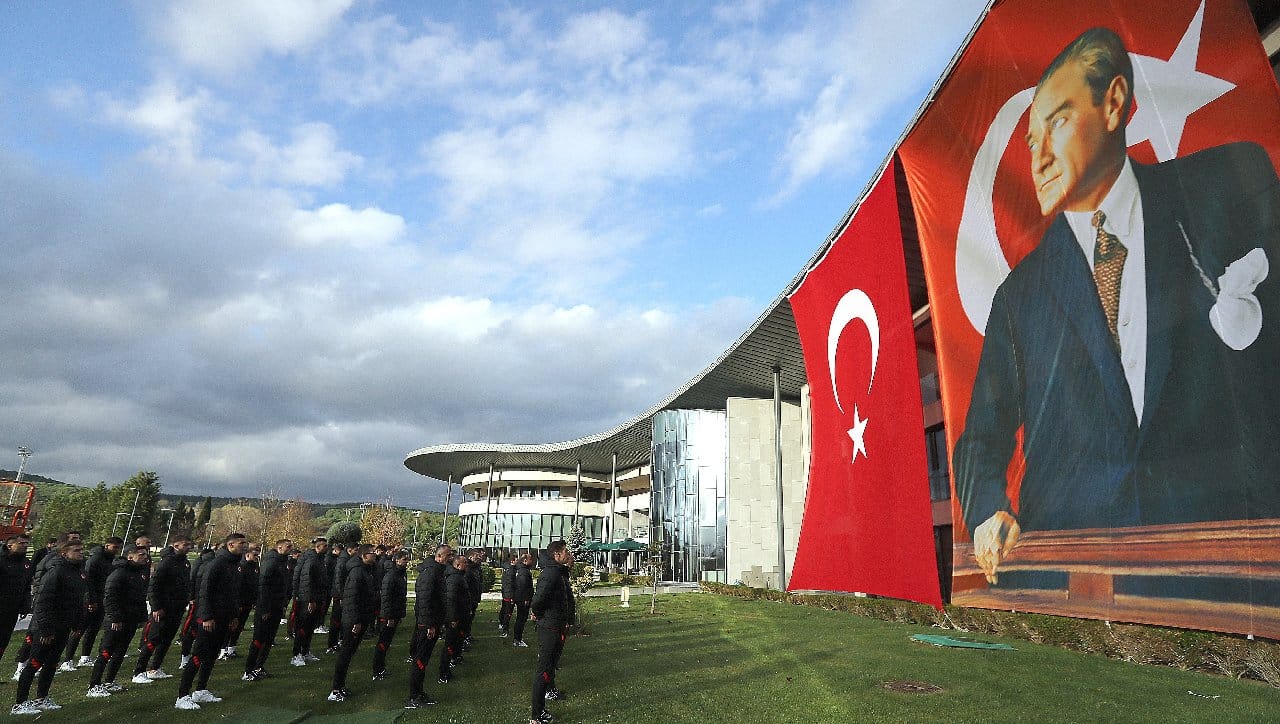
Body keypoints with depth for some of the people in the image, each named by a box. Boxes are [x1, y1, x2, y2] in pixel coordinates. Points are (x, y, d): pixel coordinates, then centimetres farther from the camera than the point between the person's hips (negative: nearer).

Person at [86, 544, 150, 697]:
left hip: (131, 621, 9)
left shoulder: (141, 571, 13)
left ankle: (109, 682, 27)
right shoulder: (119, 572, -16)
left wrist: (142, 616, 16)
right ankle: (94, 687, 3)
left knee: (120, 652, 16)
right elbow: (109, 597, -21)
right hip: (117, 622, -9)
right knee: (106, 653, -4)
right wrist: (115, 618, -23)